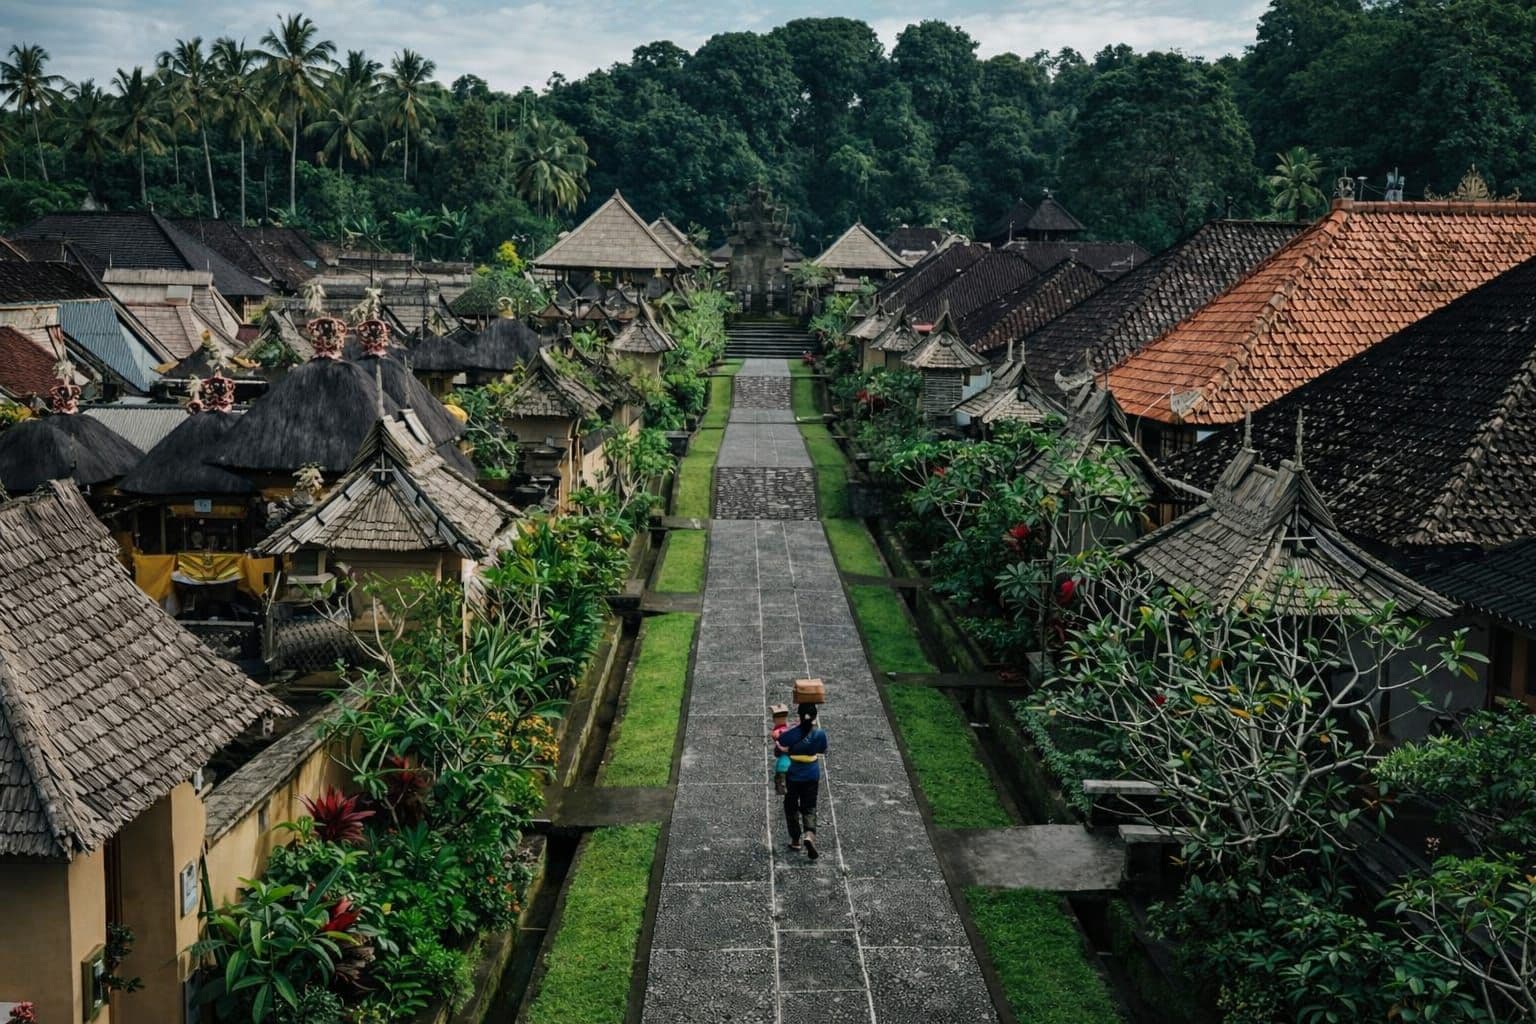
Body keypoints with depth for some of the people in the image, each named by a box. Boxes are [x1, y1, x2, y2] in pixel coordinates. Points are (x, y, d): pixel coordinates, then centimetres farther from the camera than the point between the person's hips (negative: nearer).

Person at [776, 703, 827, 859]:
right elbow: (823, 751, 5)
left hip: (792, 776, -1)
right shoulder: (820, 734, -11)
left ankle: (795, 840, 21)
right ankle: (810, 835, -15)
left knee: (791, 807, 16)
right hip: (812, 777, 1)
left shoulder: (789, 735, -16)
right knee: (809, 808, 9)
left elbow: (777, 751, -6)